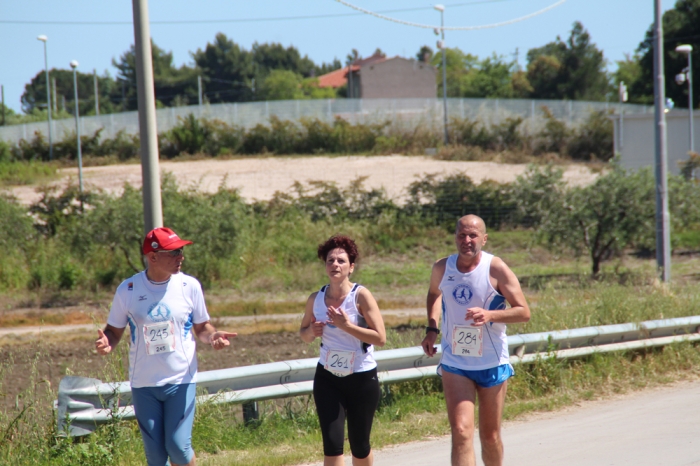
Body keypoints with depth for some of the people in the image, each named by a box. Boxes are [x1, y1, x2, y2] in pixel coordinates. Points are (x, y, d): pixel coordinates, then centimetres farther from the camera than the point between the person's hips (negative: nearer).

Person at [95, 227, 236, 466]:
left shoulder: (189, 286, -3)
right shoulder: (128, 290, -5)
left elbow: (201, 327, 7)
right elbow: (114, 330, 5)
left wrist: (212, 336, -16)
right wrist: (106, 343, -18)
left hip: (181, 381, 0)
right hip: (144, 384, 0)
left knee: (178, 446, -8)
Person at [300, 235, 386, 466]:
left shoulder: (361, 295, -13)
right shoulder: (316, 299, -2)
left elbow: (380, 338, -18)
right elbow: (303, 333, 14)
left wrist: (347, 326, -26)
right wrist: (312, 332, -9)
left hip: (362, 377, -2)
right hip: (328, 378, 2)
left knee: (359, 445, 9)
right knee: (332, 444, -9)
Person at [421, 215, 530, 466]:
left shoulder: (496, 269, -10)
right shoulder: (442, 268, 0)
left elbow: (524, 312, -11)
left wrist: (489, 315, -28)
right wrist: (431, 329, 8)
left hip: (493, 364, -1)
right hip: (454, 364, 1)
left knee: (490, 436, 11)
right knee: (461, 432, -15)